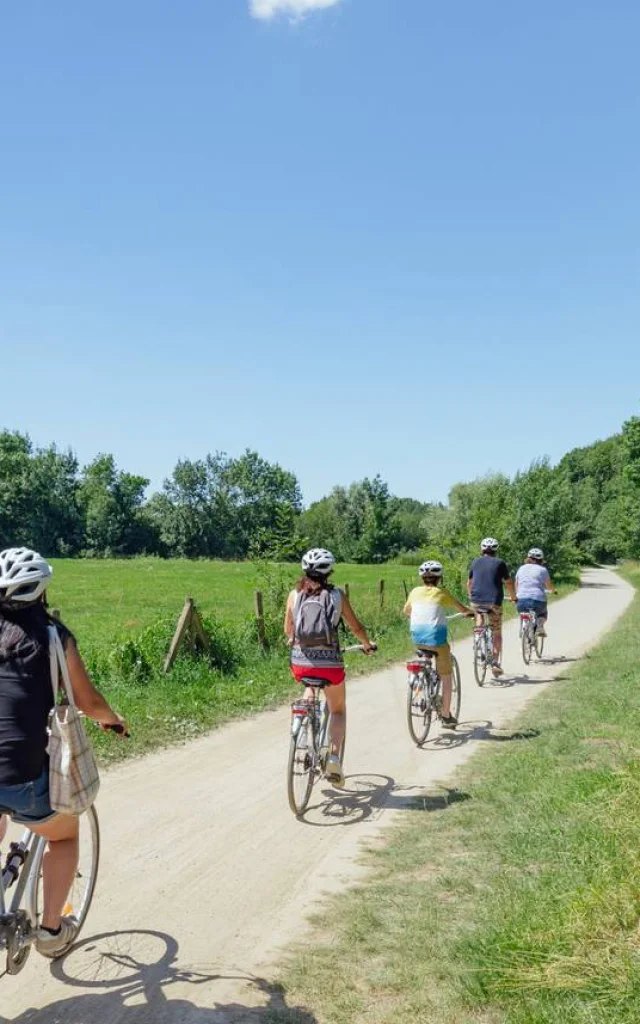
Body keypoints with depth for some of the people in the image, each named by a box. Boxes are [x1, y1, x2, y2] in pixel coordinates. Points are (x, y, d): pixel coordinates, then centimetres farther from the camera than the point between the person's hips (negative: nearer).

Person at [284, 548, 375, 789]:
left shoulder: (295, 595, 3)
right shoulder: (337, 595, 0)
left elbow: (288, 630, 13)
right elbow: (356, 627, 7)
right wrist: (367, 644, 27)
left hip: (300, 663, 2)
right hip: (329, 662, -2)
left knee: (309, 687, 38)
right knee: (338, 710, 21)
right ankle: (334, 755, 0)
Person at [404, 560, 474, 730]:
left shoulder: (415, 592, 9)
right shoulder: (442, 593, 1)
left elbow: (406, 611, 25)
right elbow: (463, 609, 12)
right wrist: (471, 612, 34)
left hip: (417, 638, 3)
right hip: (436, 638, -3)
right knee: (446, 677, 11)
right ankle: (446, 717, 14)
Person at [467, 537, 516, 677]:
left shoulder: (475, 562, 11)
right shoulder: (499, 563, 3)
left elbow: (469, 583, 19)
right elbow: (508, 583, 7)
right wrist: (513, 597, 23)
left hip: (476, 601, 2)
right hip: (494, 601, -2)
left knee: (479, 613, 34)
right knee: (497, 633, 10)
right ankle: (495, 663, 5)